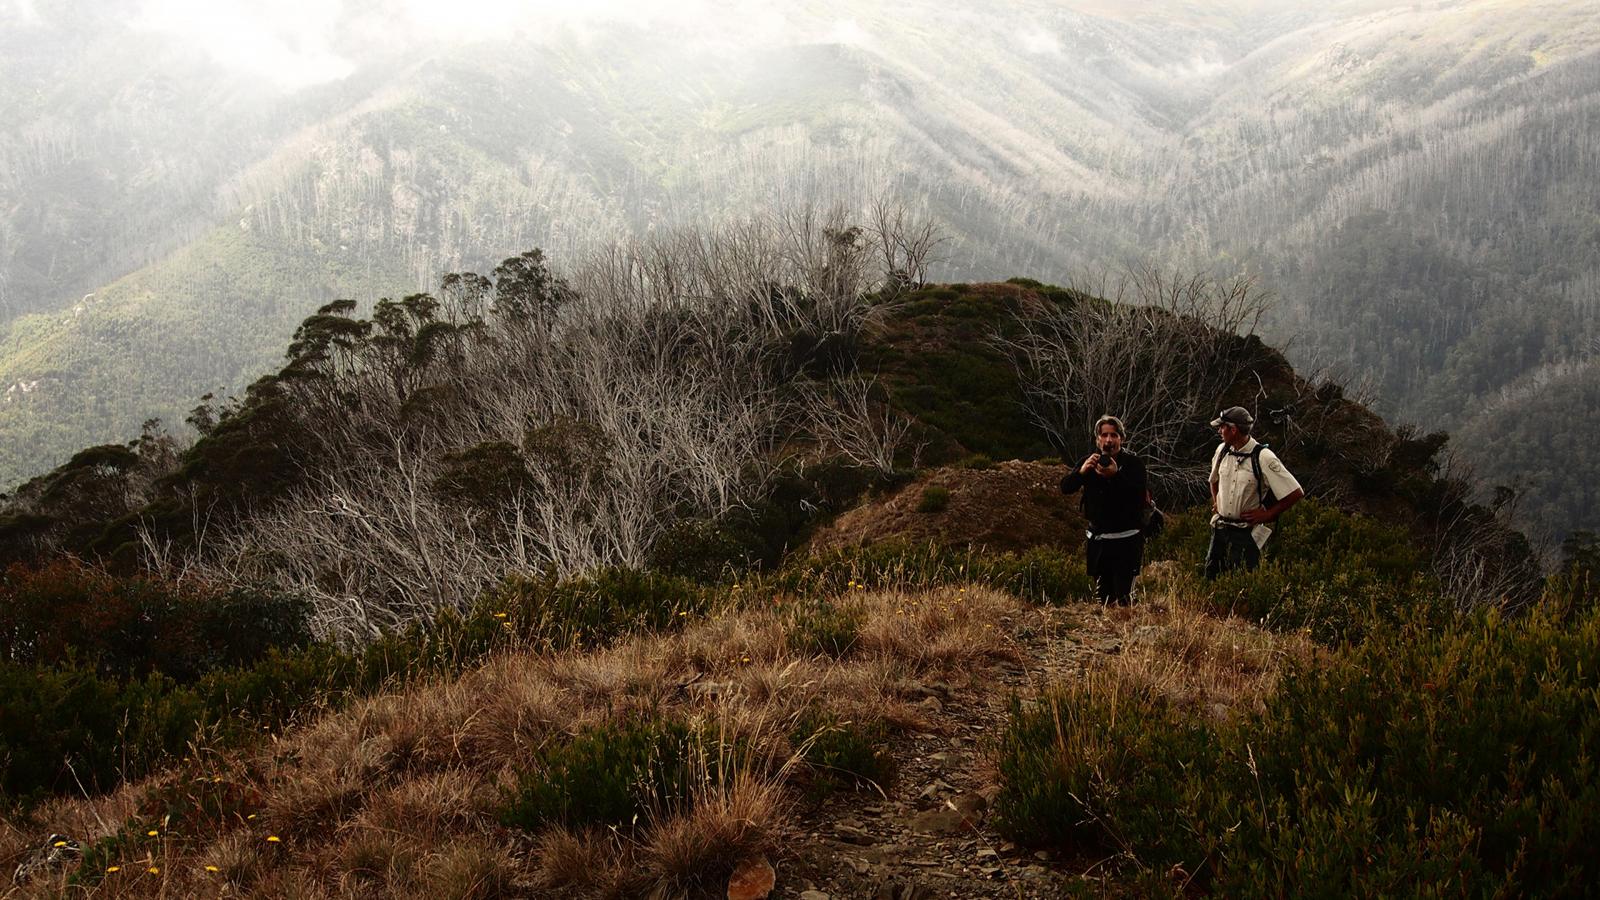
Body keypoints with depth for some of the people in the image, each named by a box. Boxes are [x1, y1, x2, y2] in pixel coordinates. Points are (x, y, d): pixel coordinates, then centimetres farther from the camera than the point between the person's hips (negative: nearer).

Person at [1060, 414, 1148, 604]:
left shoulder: (1133, 464, -3)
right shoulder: (1089, 461, 8)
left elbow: (1140, 496, -17)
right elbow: (1065, 488, -3)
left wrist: (1116, 475, -28)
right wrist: (1082, 471, -22)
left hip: (1126, 540, -4)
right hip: (1098, 539, 4)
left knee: (1123, 597, -11)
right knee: (1102, 595, 8)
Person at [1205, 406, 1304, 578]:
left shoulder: (1263, 457, -18)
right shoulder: (1222, 450, 2)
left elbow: (1296, 493, -18)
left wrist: (1267, 514, -12)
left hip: (1247, 531, -6)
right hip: (1220, 527, 6)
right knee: (1211, 577, 10)